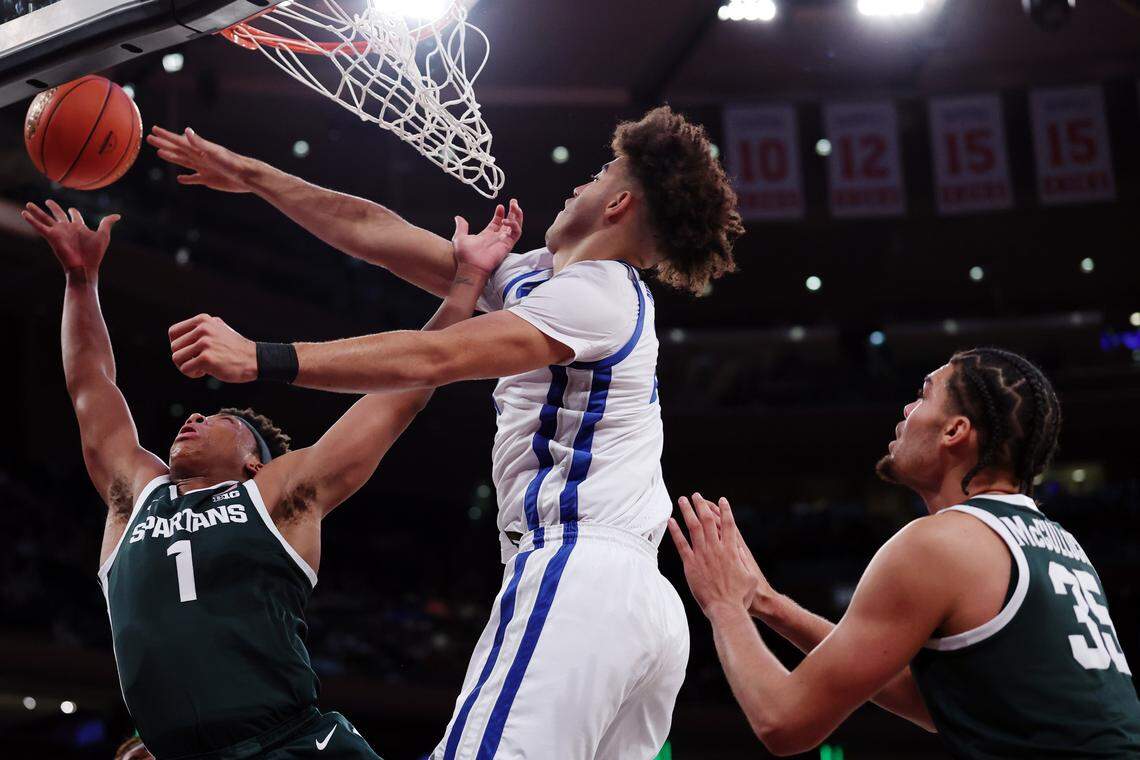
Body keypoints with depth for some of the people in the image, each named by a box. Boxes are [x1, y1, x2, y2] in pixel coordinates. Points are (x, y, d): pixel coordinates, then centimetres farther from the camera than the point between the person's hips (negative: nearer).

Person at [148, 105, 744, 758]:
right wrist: (252, 176, 26)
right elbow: (379, 234, 24)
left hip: (577, 578, -10)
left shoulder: (596, 293, -5)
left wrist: (259, 358, -19)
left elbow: (431, 358, -16)